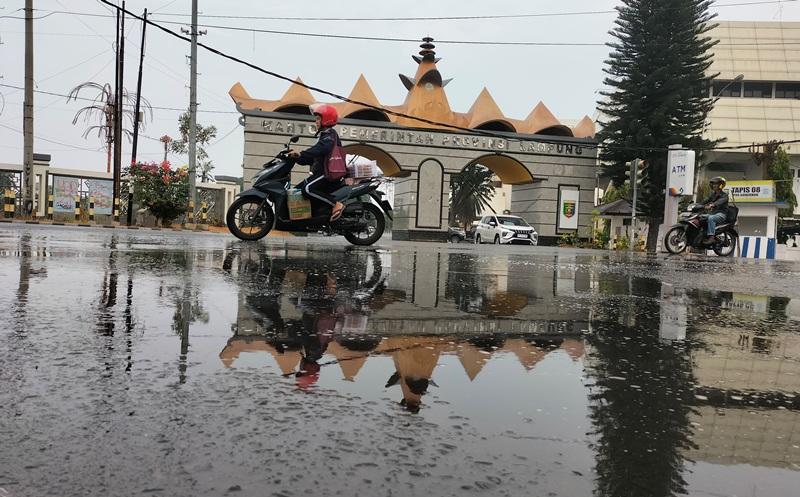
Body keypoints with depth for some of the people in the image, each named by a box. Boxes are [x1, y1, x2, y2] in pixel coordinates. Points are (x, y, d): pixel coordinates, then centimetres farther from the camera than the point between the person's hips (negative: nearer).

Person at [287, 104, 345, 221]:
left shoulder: (330, 134, -8)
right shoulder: (323, 134, 24)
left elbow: (321, 149, -31)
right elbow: (313, 158, 24)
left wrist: (301, 153, -39)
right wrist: (297, 157, 12)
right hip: (321, 172, 11)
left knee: (307, 189, -30)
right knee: (297, 190, 7)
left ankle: (336, 204, -27)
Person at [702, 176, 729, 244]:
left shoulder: (724, 195, -3)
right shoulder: (713, 194, 22)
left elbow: (720, 201, -25)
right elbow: (706, 200, 9)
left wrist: (712, 205, -46)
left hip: (722, 214, -8)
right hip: (714, 212, 8)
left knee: (710, 218, -36)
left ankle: (711, 237, -44)